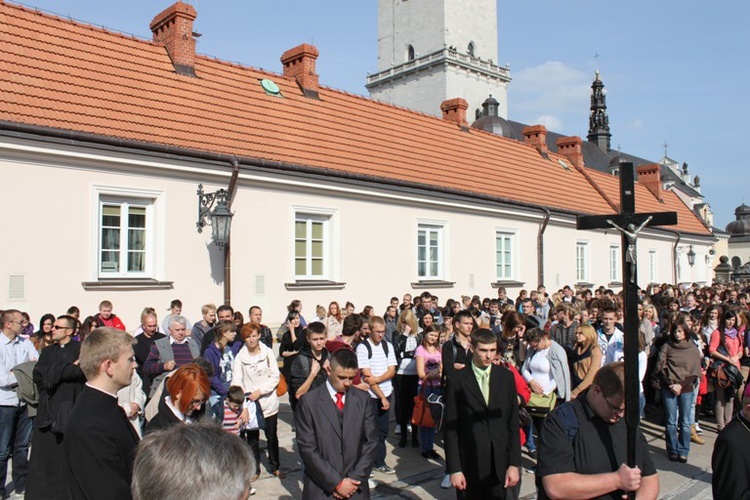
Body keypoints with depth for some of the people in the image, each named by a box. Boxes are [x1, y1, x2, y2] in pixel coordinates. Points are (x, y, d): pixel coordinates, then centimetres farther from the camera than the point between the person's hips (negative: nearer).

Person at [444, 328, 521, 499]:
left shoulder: (506, 377, 3)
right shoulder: (456, 380, -6)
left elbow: (513, 423, 4)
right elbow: (450, 427, -5)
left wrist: (514, 464, 0)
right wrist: (454, 469, -7)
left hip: (499, 464, 2)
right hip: (469, 464, -2)